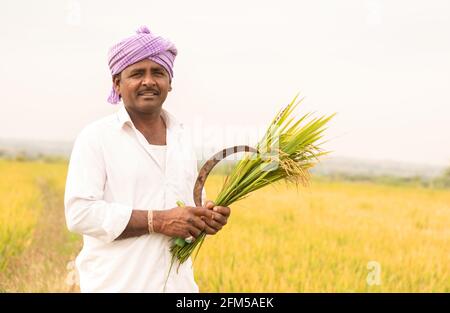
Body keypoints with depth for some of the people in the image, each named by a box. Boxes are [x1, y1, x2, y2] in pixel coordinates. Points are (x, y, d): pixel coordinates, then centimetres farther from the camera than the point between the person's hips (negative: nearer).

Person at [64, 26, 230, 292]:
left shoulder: (182, 139, 11)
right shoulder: (96, 137, -7)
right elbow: (79, 214, -16)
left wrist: (207, 218, -3)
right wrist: (158, 221, -21)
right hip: (115, 285, -5)